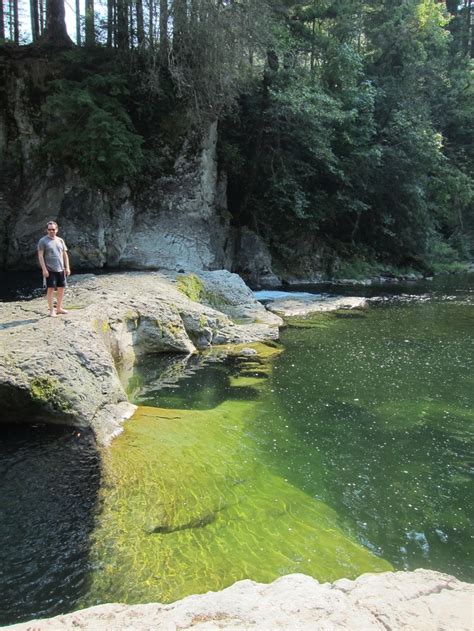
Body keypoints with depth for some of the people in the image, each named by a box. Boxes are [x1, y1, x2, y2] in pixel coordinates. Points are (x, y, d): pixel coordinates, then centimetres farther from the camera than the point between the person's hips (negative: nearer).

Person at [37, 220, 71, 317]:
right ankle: (51, 310, 3)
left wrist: (67, 267, 7)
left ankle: (59, 308, 20)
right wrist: (44, 269, -14)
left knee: (61, 288, 8)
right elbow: (40, 256, -7)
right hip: (50, 270, -5)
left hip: (61, 269, 5)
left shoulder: (60, 240, 11)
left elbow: (65, 254, 14)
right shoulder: (43, 241, -4)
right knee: (51, 289, -4)